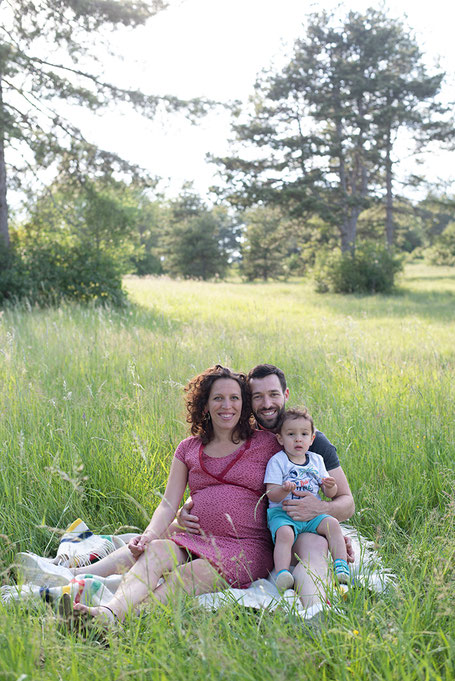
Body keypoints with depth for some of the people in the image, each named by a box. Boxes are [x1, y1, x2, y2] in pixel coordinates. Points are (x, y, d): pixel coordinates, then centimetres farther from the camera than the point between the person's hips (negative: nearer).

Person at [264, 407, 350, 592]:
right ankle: (282, 574, -38)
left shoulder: (316, 460, 13)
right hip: (283, 513, -4)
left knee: (332, 524, -21)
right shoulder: (277, 461, 0)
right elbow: (271, 495, -7)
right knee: (285, 533, -33)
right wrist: (284, 490, -29)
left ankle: (341, 565, -17)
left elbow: (330, 494, 13)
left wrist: (330, 486, -11)